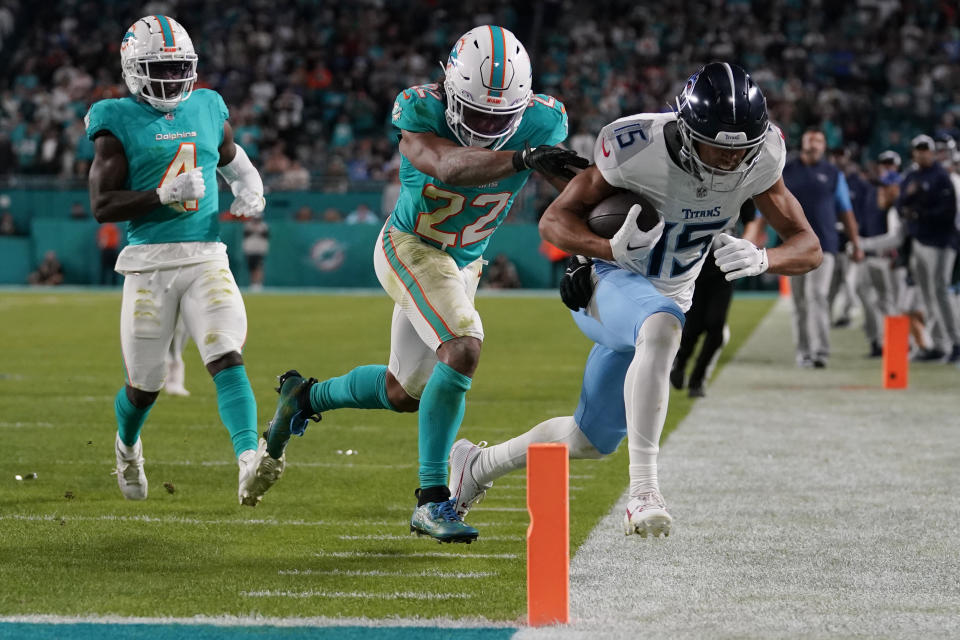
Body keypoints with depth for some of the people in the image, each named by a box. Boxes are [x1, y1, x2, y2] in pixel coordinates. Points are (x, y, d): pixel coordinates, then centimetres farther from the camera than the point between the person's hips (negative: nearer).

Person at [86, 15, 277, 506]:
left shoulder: (207, 110, 11)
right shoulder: (119, 124, -3)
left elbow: (234, 161, 32)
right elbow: (102, 205, -8)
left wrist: (250, 192, 10)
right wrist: (163, 195, -20)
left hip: (205, 257, 2)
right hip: (148, 262, -2)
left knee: (227, 358, -18)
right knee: (144, 385, 7)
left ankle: (249, 465, -33)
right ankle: (128, 446, 40)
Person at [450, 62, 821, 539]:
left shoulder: (758, 162, -17)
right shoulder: (637, 147, -28)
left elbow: (809, 249, -14)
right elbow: (555, 221, -19)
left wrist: (761, 259, -37)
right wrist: (613, 249, -40)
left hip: (667, 298, 6)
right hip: (610, 281, -6)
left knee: (593, 439, 14)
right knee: (661, 326, -42)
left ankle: (479, 465, 41)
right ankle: (643, 491, -43)